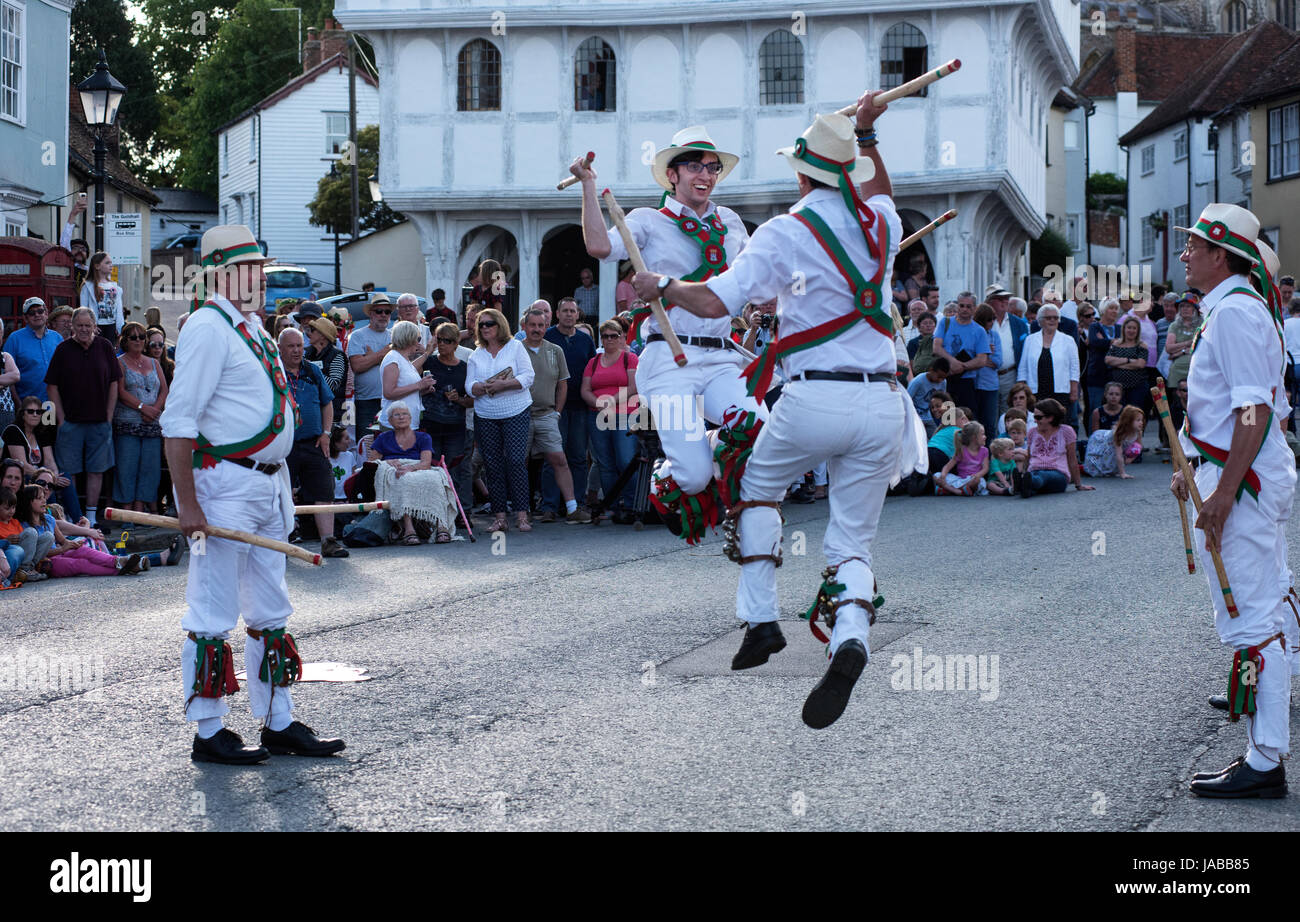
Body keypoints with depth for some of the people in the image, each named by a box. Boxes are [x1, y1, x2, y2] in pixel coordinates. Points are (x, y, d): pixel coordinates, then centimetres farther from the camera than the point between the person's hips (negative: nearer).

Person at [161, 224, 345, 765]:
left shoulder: (251, 327, 17)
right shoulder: (208, 327, -12)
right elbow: (178, 422, -18)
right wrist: (188, 503, -22)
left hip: (266, 486, 10)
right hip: (224, 486, -10)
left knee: (270, 613, 13)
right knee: (214, 615, -3)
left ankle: (279, 725, 21)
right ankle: (209, 734, 4)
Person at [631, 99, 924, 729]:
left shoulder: (785, 233, -4)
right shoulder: (880, 224, 11)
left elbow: (715, 302, -11)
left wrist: (661, 288, 6)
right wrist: (866, 134, 36)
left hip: (814, 400, -4)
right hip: (882, 405, 4)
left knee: (757, 487, 26)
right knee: (852, 541, 6)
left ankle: (761, 619, 17)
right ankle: (850, 636, -25)